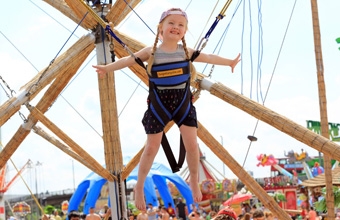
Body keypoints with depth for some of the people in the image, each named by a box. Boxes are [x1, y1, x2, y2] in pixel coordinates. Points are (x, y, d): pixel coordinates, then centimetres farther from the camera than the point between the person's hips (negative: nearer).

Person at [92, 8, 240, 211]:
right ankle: (139, 187, 17)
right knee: (152, 148, 0)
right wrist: (107, 67, -26)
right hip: (158, 106, -2)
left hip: (183, 104, 2)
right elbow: (129, 60, -13)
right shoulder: (151, 52, -8)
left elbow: (209, 57, 7)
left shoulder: (186, 52, -1)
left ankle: (194, 182, 18)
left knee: (192, 145, -6)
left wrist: (230, 62, 10)